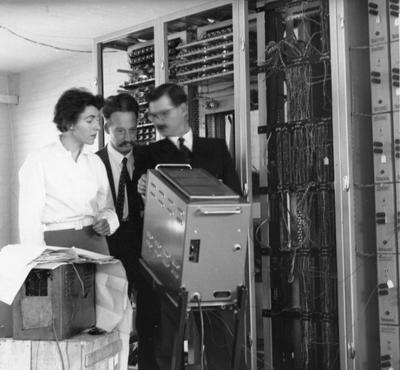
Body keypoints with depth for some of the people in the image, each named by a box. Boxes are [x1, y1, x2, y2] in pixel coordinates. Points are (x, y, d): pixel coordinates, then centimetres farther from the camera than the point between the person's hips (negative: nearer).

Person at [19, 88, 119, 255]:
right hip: (56, 243, -4)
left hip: (95, 241, 4)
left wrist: (106, 222, -6)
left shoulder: (95, 162, 11)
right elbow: (29, 218, -7)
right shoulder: (38, 160, -4)